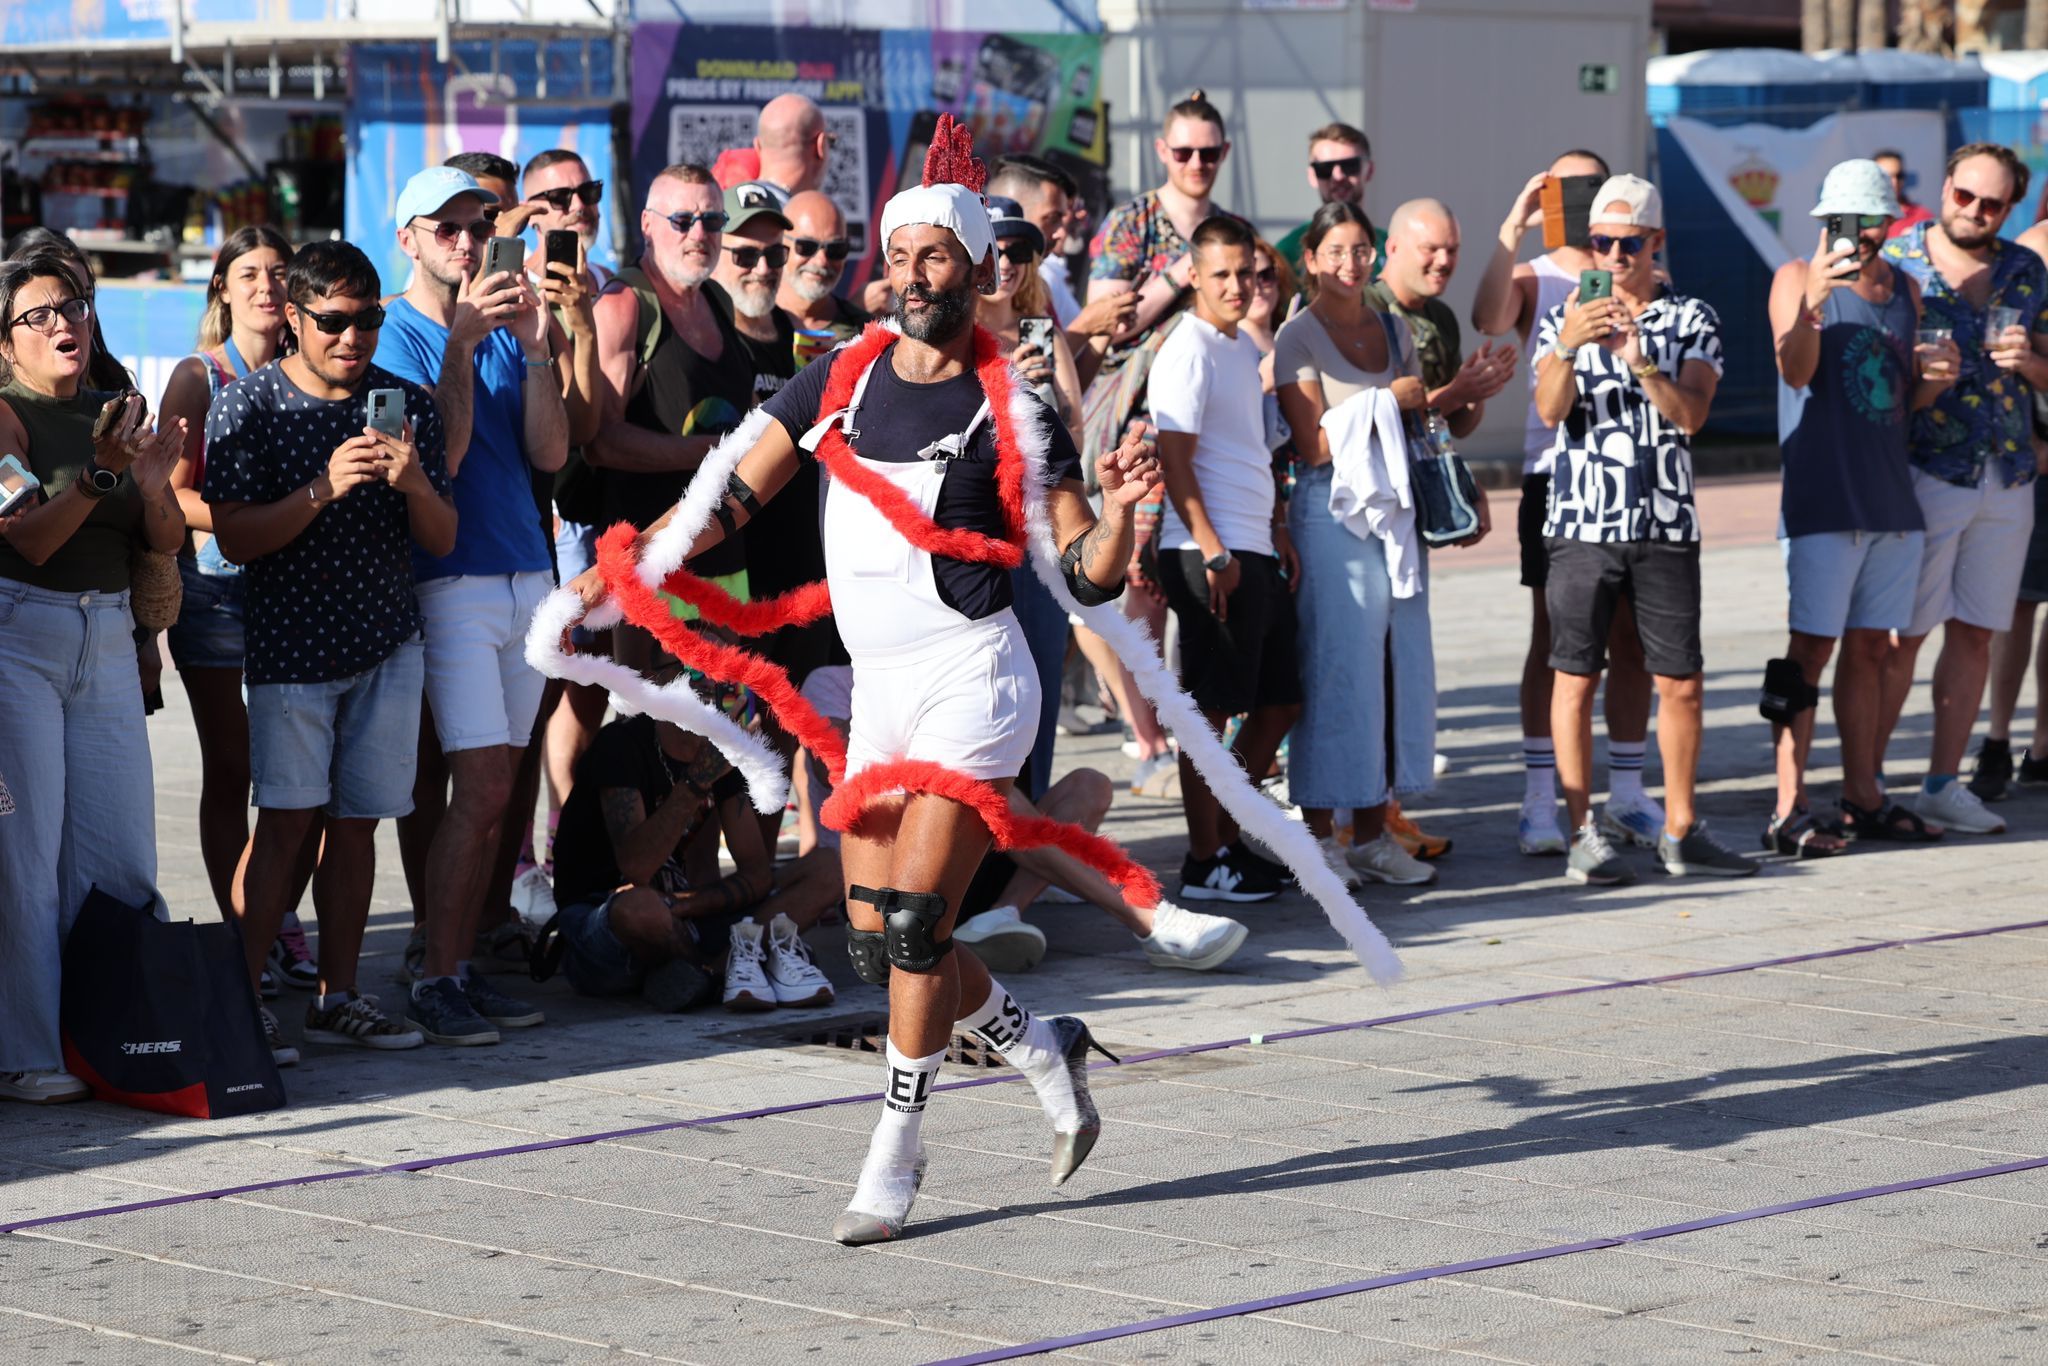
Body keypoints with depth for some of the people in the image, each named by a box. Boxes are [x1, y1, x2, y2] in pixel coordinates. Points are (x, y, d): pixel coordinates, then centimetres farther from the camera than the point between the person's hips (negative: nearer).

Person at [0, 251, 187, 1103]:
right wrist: (99, 473, -26)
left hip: (107, 640, 6)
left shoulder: (113, 412, 12)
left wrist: (153, 483, -11)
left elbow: (167, 544, 9)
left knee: (120, 854, 4)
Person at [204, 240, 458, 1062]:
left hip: (388, 646, 4)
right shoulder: (249, 405, -3)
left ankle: (337, 998, 10)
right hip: (290, 645, -3)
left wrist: (414, 483, -16)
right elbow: (235, 537, -10)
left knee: (356, 823, 3)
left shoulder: (406, 403, 7)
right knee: (288, 822, -10)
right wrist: (324, 489, -23)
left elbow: (442, 540, 5)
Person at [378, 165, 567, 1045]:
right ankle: (435, 983, -5)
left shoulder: (504, 332, 14)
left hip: (525, 574, 6)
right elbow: (439, 456, -15)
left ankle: (462, 967, 12)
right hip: (451, 579, -6)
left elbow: (549, 454, 3)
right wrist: (463, 338, -19)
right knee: (482, 790, -12)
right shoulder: (395, 335, -2)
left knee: (494, 794, 6)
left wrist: (536, 345, -7)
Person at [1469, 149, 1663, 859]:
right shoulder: (1533, 279, 4)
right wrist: (1512, 229, -21)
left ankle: (1627, 795, 16)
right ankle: (1540, 800, 4)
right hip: (1555, 473, -2)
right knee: (1554, 640, 0)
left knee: (1631, 640, 7)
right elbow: (1489, 318, -17)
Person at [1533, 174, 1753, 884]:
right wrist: (1567, 347, -25)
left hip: (1667, 525, 1)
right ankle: (1584, 833, 6)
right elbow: (1551, 410, -8)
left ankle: (1680, 831, 16)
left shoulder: (1692, 321, 7)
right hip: (1581, 525, -1)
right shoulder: (1563, 319, 7)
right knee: (1576, 678, -1)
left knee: (1682, 683, 4)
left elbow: (1690, 414, -7)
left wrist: (1642, 363, -22)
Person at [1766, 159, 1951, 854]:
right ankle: (1788, 810, -8)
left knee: (1870, 647, 9)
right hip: (1822, 500, -6)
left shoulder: (1906, 288, 14)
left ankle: (1862, 797, 16)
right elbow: (1796, 371, -19)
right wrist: (1812, 303, -36)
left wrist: (1934, 378, -2)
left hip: (1893, 496, 6)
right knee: (1810, 647, -8)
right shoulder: (1797, 279, -3)